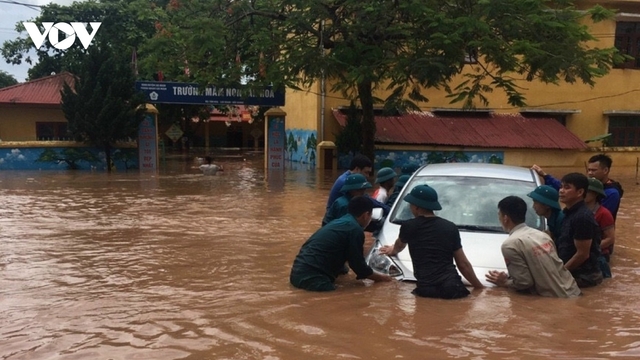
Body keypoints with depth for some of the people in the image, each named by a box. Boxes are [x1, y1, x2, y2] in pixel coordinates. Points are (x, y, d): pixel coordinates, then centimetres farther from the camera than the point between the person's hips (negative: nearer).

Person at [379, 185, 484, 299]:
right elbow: (463, 264, 13)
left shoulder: (409, 226, 8)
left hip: (427, 289, -2)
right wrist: (480, 287, 24)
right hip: (453, 287, 2)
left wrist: (393, 250, 57)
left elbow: (398, 246, 33)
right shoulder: (451, 227, 12)